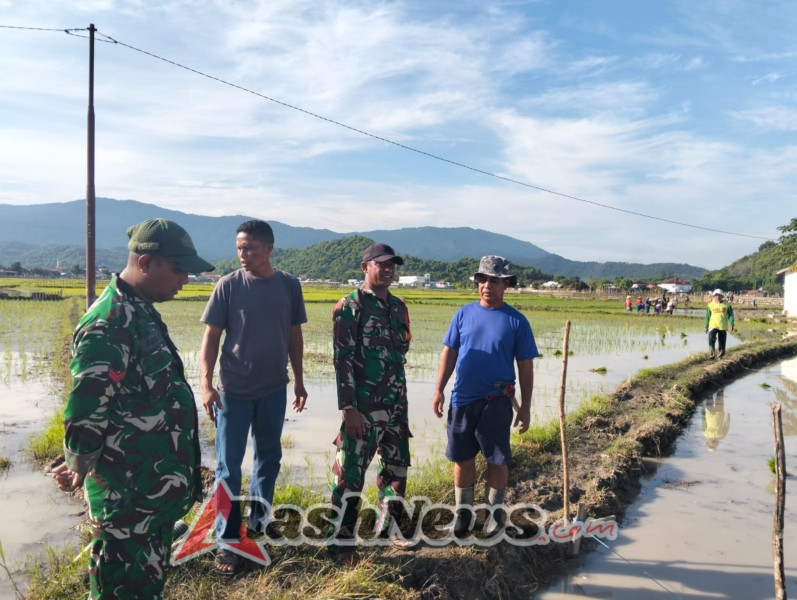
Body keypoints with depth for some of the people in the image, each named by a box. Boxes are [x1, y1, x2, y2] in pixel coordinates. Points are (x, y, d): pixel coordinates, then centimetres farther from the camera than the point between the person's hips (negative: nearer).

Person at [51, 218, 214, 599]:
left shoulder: (140, 312, 8)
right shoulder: (110, 323, -23)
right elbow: (86, 409, -24)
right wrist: (78, 471, -10)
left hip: (154, 486, 9)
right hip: (129, 494, -9)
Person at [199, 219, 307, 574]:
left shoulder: (289, 286, -1)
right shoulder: (228, 285, -8)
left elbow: (294, 337, 7)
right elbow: (211, 338, -6)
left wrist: (299, 381, 9)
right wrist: (206, 384, -17)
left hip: (273, 391, 3)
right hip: (233, 392, -2)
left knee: (268, 459, 17)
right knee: (228, 468, 2)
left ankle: (259, 520, 37)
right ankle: (227, 541, 14)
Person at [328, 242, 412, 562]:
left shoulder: (398, 306, 11)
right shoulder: (349, 307, -10)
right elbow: (343, 360, -14)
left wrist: (401, 400, 17)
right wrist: (349, 409, -18)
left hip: (396, 404, 7)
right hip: (363, 407, -7)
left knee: (396, 468, 16)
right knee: (350, 475, -1)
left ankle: (388, 527, 34)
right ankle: (341, 542, 13)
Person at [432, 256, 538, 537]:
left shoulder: (516, 321, -2)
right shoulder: (464, 314, 4)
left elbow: (525, 366, 0)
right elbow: (449, 353, 7)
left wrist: (526, 406, -2)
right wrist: (439, 389, 1)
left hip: (497, 401, -2)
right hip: (463, 398, 2)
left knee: (497, 459, 7)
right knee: (463, 457, 11)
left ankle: (495, 512, 26)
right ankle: (463, 510, 27)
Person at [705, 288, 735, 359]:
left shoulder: (727, 305, 3)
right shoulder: (711, 305, 4)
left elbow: (730, 315, 3)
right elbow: (708, 316, 9)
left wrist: (731, 324, -10)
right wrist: (706, 326, 10)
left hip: (723, 326, 1)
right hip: (713, 325, -1)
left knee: (722, 341, 7)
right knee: (711, 338, -19)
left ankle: (721, 353, 22)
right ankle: (711, 353, -18)